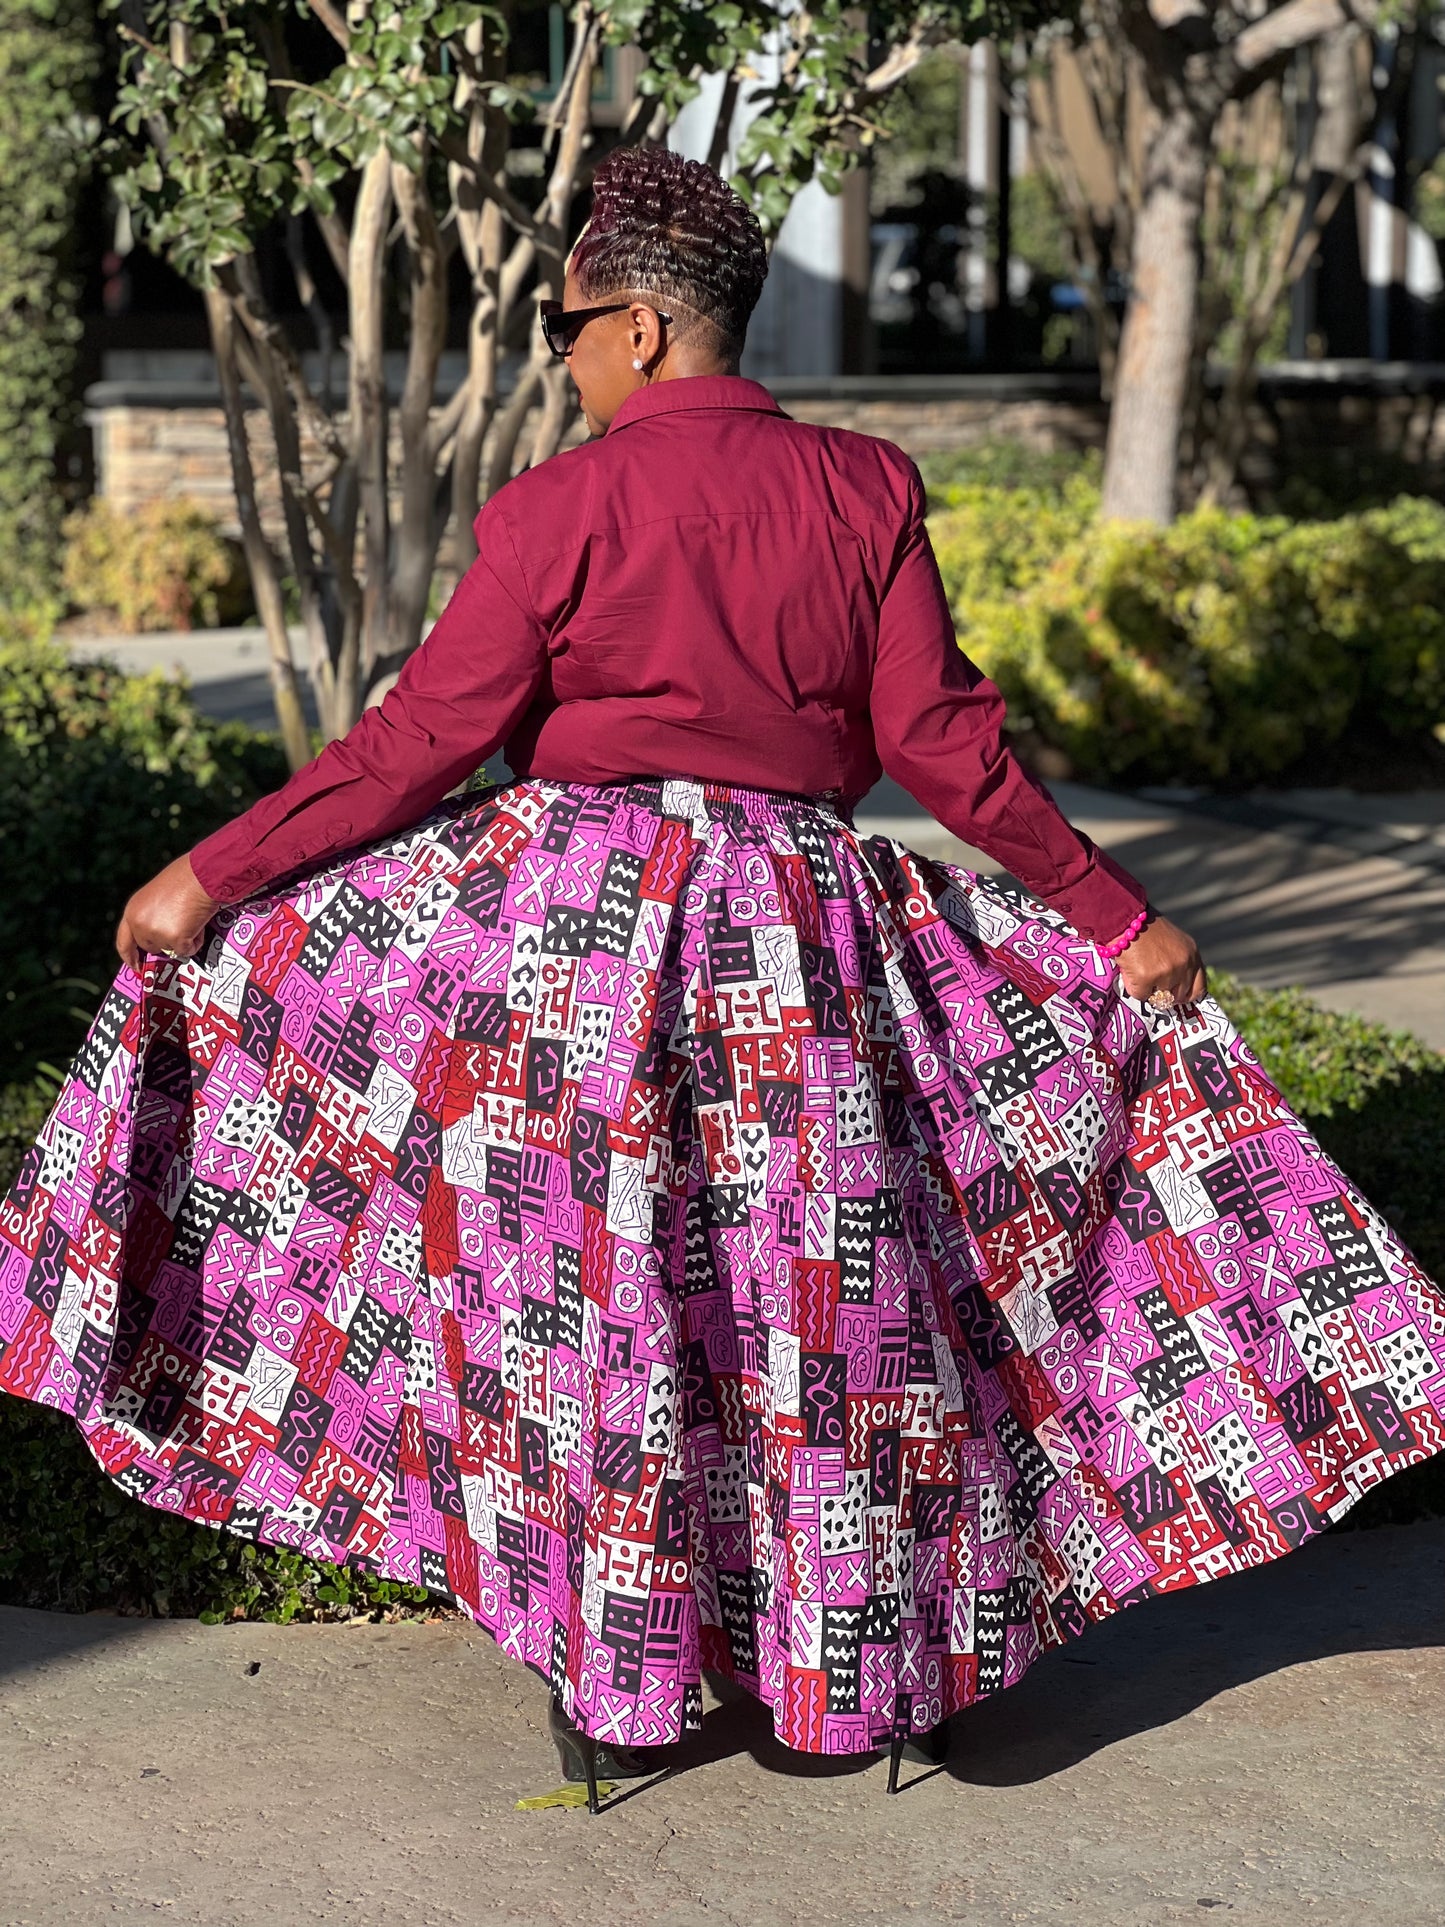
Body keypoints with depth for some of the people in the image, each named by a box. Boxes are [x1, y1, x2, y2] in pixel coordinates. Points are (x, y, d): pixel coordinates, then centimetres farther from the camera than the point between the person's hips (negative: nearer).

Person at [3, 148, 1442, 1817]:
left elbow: (421, 740, -9)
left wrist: (213, 879, -1)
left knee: (589, 1295, 8)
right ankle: (831, 1684, 21)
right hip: (795, 936, 3)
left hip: (577, 922, -2)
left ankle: (614, 1695, 16)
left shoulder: (562, 507, -8)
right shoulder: (864, 491, -1)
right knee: (817, 1293, 12)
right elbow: (942, 742, -2)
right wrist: (1113, 916, 6)